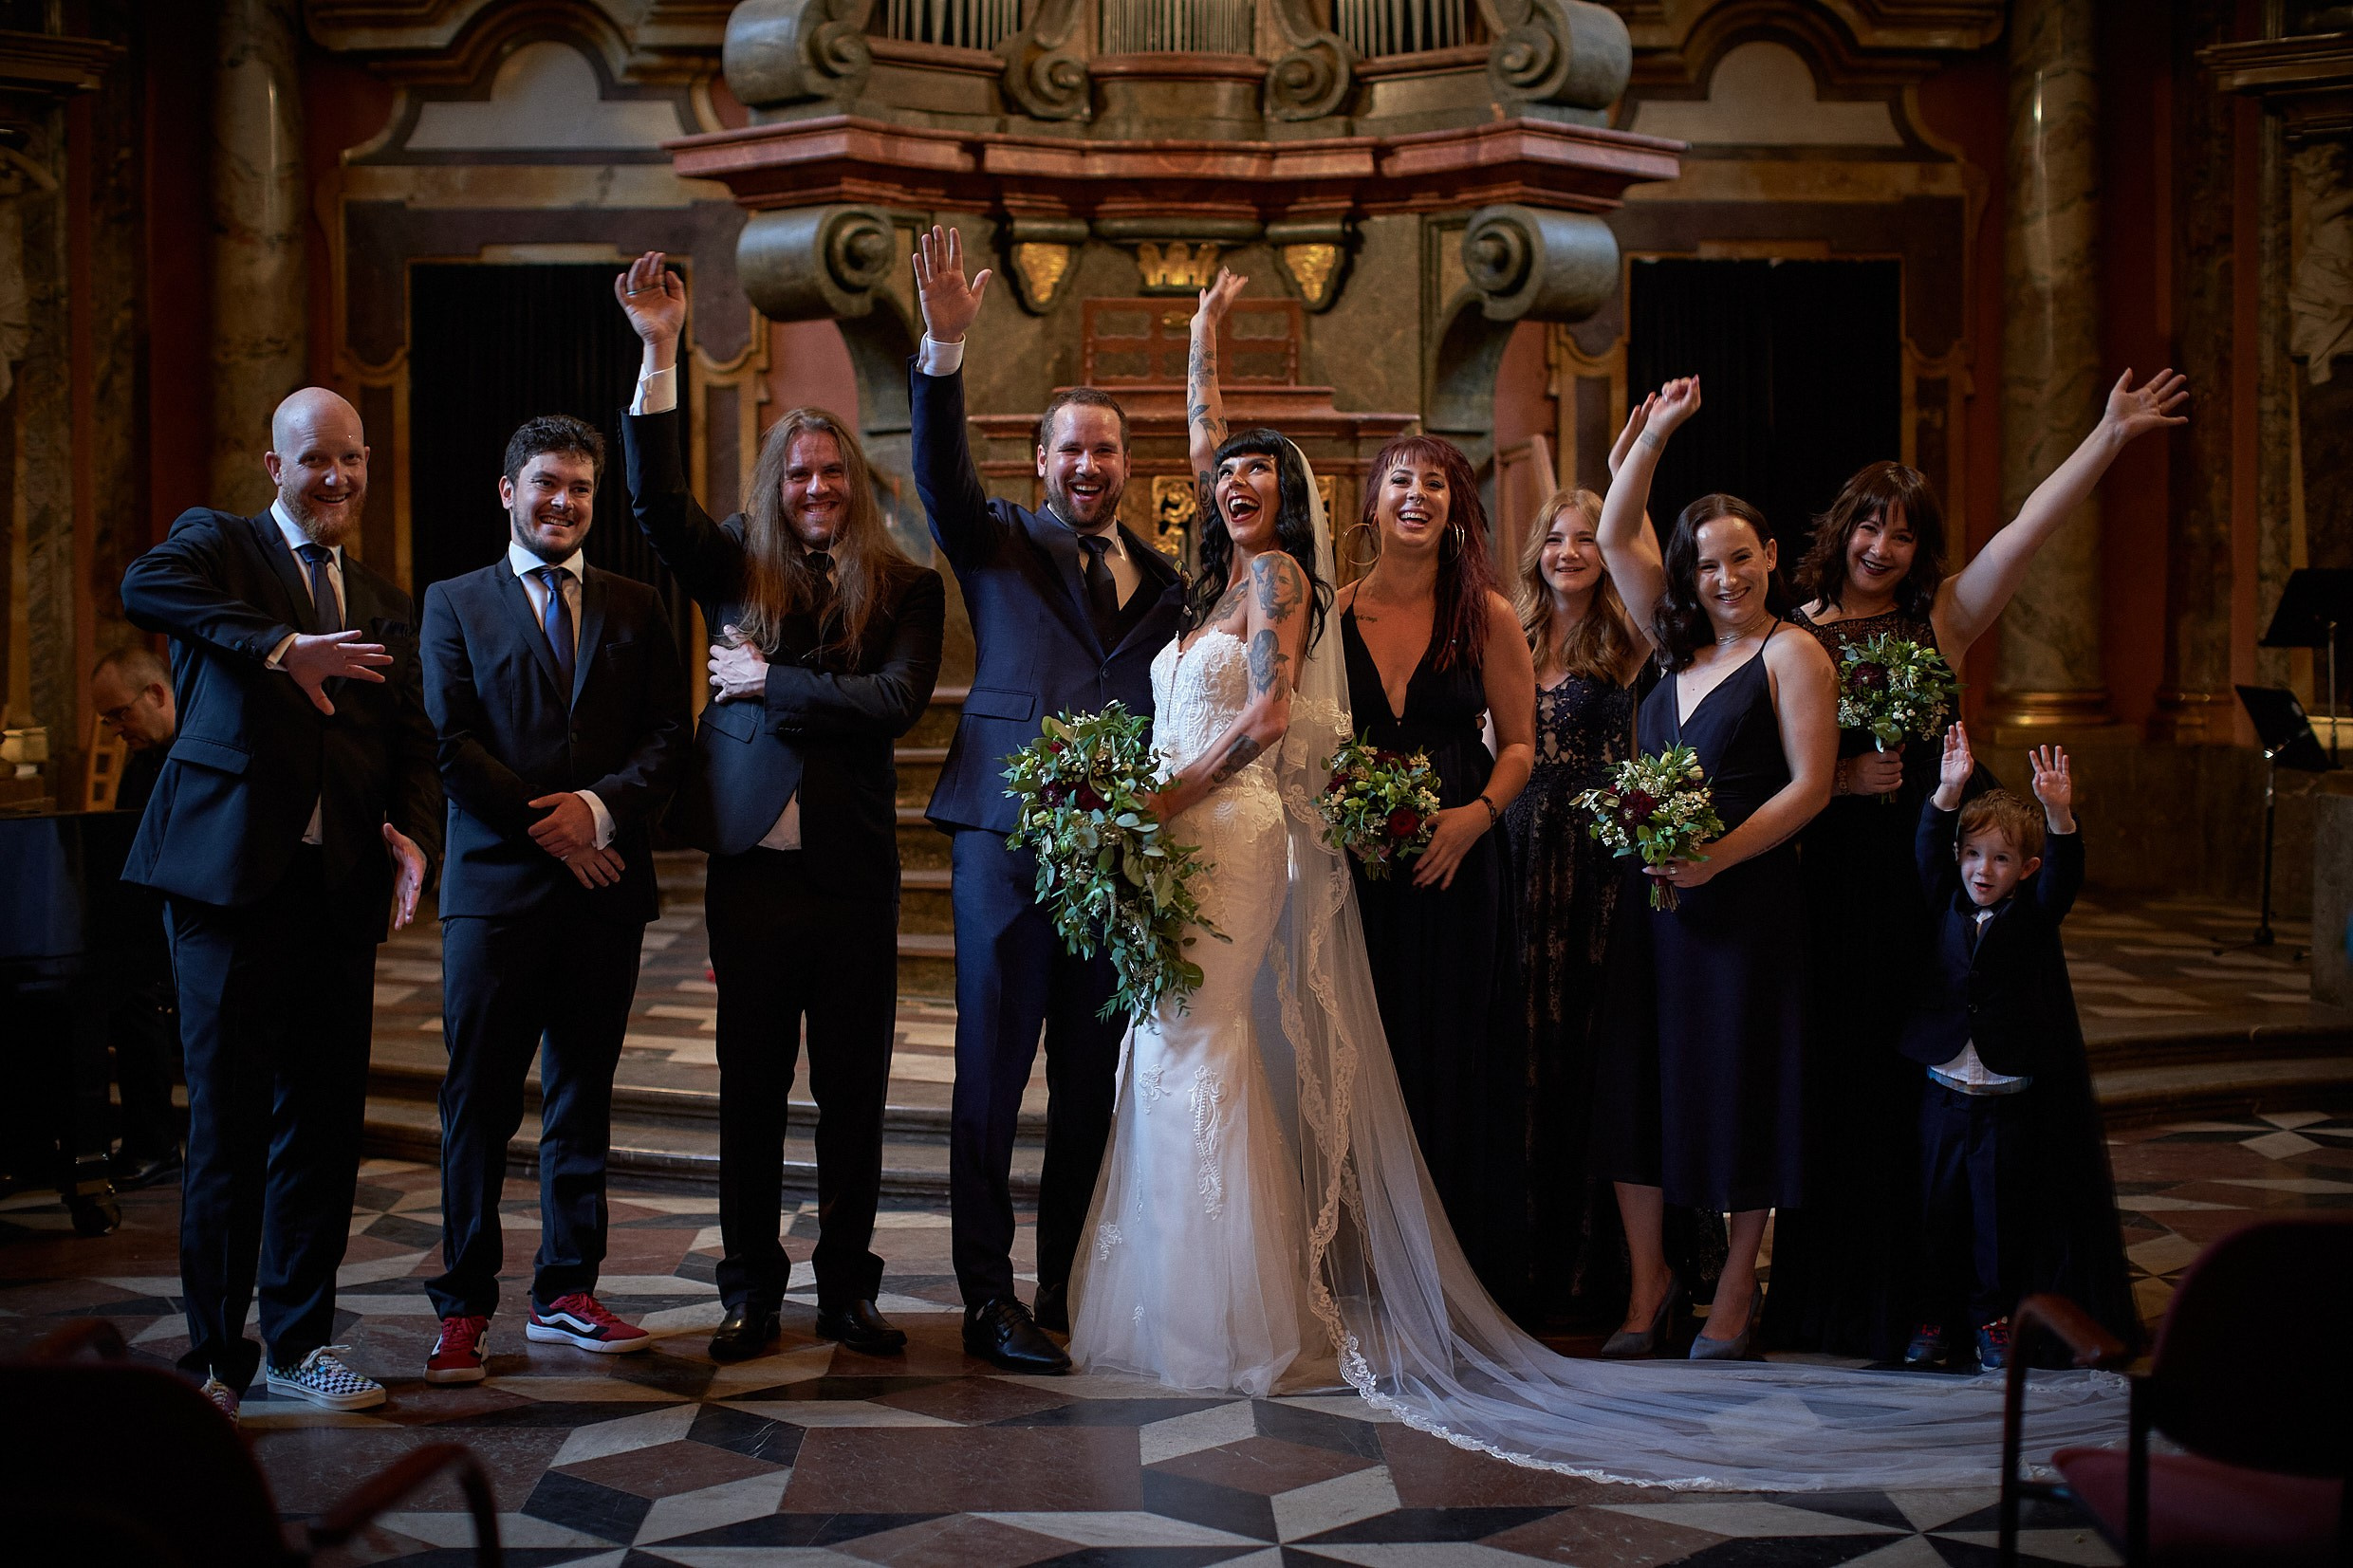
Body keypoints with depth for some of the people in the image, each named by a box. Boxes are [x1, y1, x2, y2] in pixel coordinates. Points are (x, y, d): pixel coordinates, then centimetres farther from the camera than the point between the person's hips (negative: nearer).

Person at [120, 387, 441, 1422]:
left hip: (341, 887, 5)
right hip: (233, 873, -5)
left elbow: (411, 742, 15)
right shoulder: (218, 542, 4)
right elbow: (143, 587, -19)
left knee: (324, 1120, 8)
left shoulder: (384, 605, 20)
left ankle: (299, 1341, 20)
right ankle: (214, 1356, 10)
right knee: (228, 1121, -1)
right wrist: (282, 648, -30)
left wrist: (414, 834, -6)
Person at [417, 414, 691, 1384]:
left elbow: (667, 742, 5)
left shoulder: (635, 610, 14)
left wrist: (601, 806, -13)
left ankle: (567, 1294, 18)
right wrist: (546, 825, -10)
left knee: (583, 1098, 9)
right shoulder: (455, 603, 7)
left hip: (604, 881, 3)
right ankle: (465, 1308, 7)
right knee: (479, 1103, -1)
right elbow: (452, 746, -2)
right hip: (496, 885, -2)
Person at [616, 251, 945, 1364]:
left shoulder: (905, 589, 3)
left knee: (855, 1090, 7)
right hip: (750, 860, 1)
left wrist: (770, 681, -8)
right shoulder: (736, 571, 8)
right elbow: (655, 497, -5)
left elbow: (898, 701, -11)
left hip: (854, 868, -1)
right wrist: (659, 353, -12)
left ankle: (847, 1287, 19)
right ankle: (750, 1291, 18)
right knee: (749, 1089, 7)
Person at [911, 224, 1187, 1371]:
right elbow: (939, 470, -12)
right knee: (993, 1074, 0)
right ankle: (989, 1302, 6)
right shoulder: (1000, 545, 6)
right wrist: (945, 344, -26)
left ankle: (1072, 1288, 22)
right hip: (1009, 838, -4)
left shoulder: (1163, 578, 16)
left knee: (1094, 1083, 10)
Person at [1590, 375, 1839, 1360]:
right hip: (1653, 892, 6)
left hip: (1747, 897, -6)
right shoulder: (1681, 645, 12)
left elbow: (1810, 785, -11)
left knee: (1740, 1083, 2)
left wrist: (1716, 856, -19)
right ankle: (1649, 1281, 17)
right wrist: (1655, 434, 8)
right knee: (1639, 1075, 6)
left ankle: (1738, 1282, 16)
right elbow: (1615, 537, 16)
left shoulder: (1791, 653, -4)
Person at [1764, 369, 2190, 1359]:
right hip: (1837, 875, -1)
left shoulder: (1942, 619, 8)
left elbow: (2029, 530, -1)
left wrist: (2111, 435, -5)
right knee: (1840, 1075, 3)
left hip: (1941, 863, 1)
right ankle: (1833, 1288, 16)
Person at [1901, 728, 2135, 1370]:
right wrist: (1948, 793, -23)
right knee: (1936, 1208, 7)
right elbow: (1928, 855, -8)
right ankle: (1931, 1317, 17)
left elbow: (2063, 875, -17)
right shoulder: (1949, 907, 5)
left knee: (2000, 1211, 6)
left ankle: (1991, 1316, 18)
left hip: (2011, 1099, -2)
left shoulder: (2034, 914, 0)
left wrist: (2058, 815, -35)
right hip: (1943, 1092, 2)